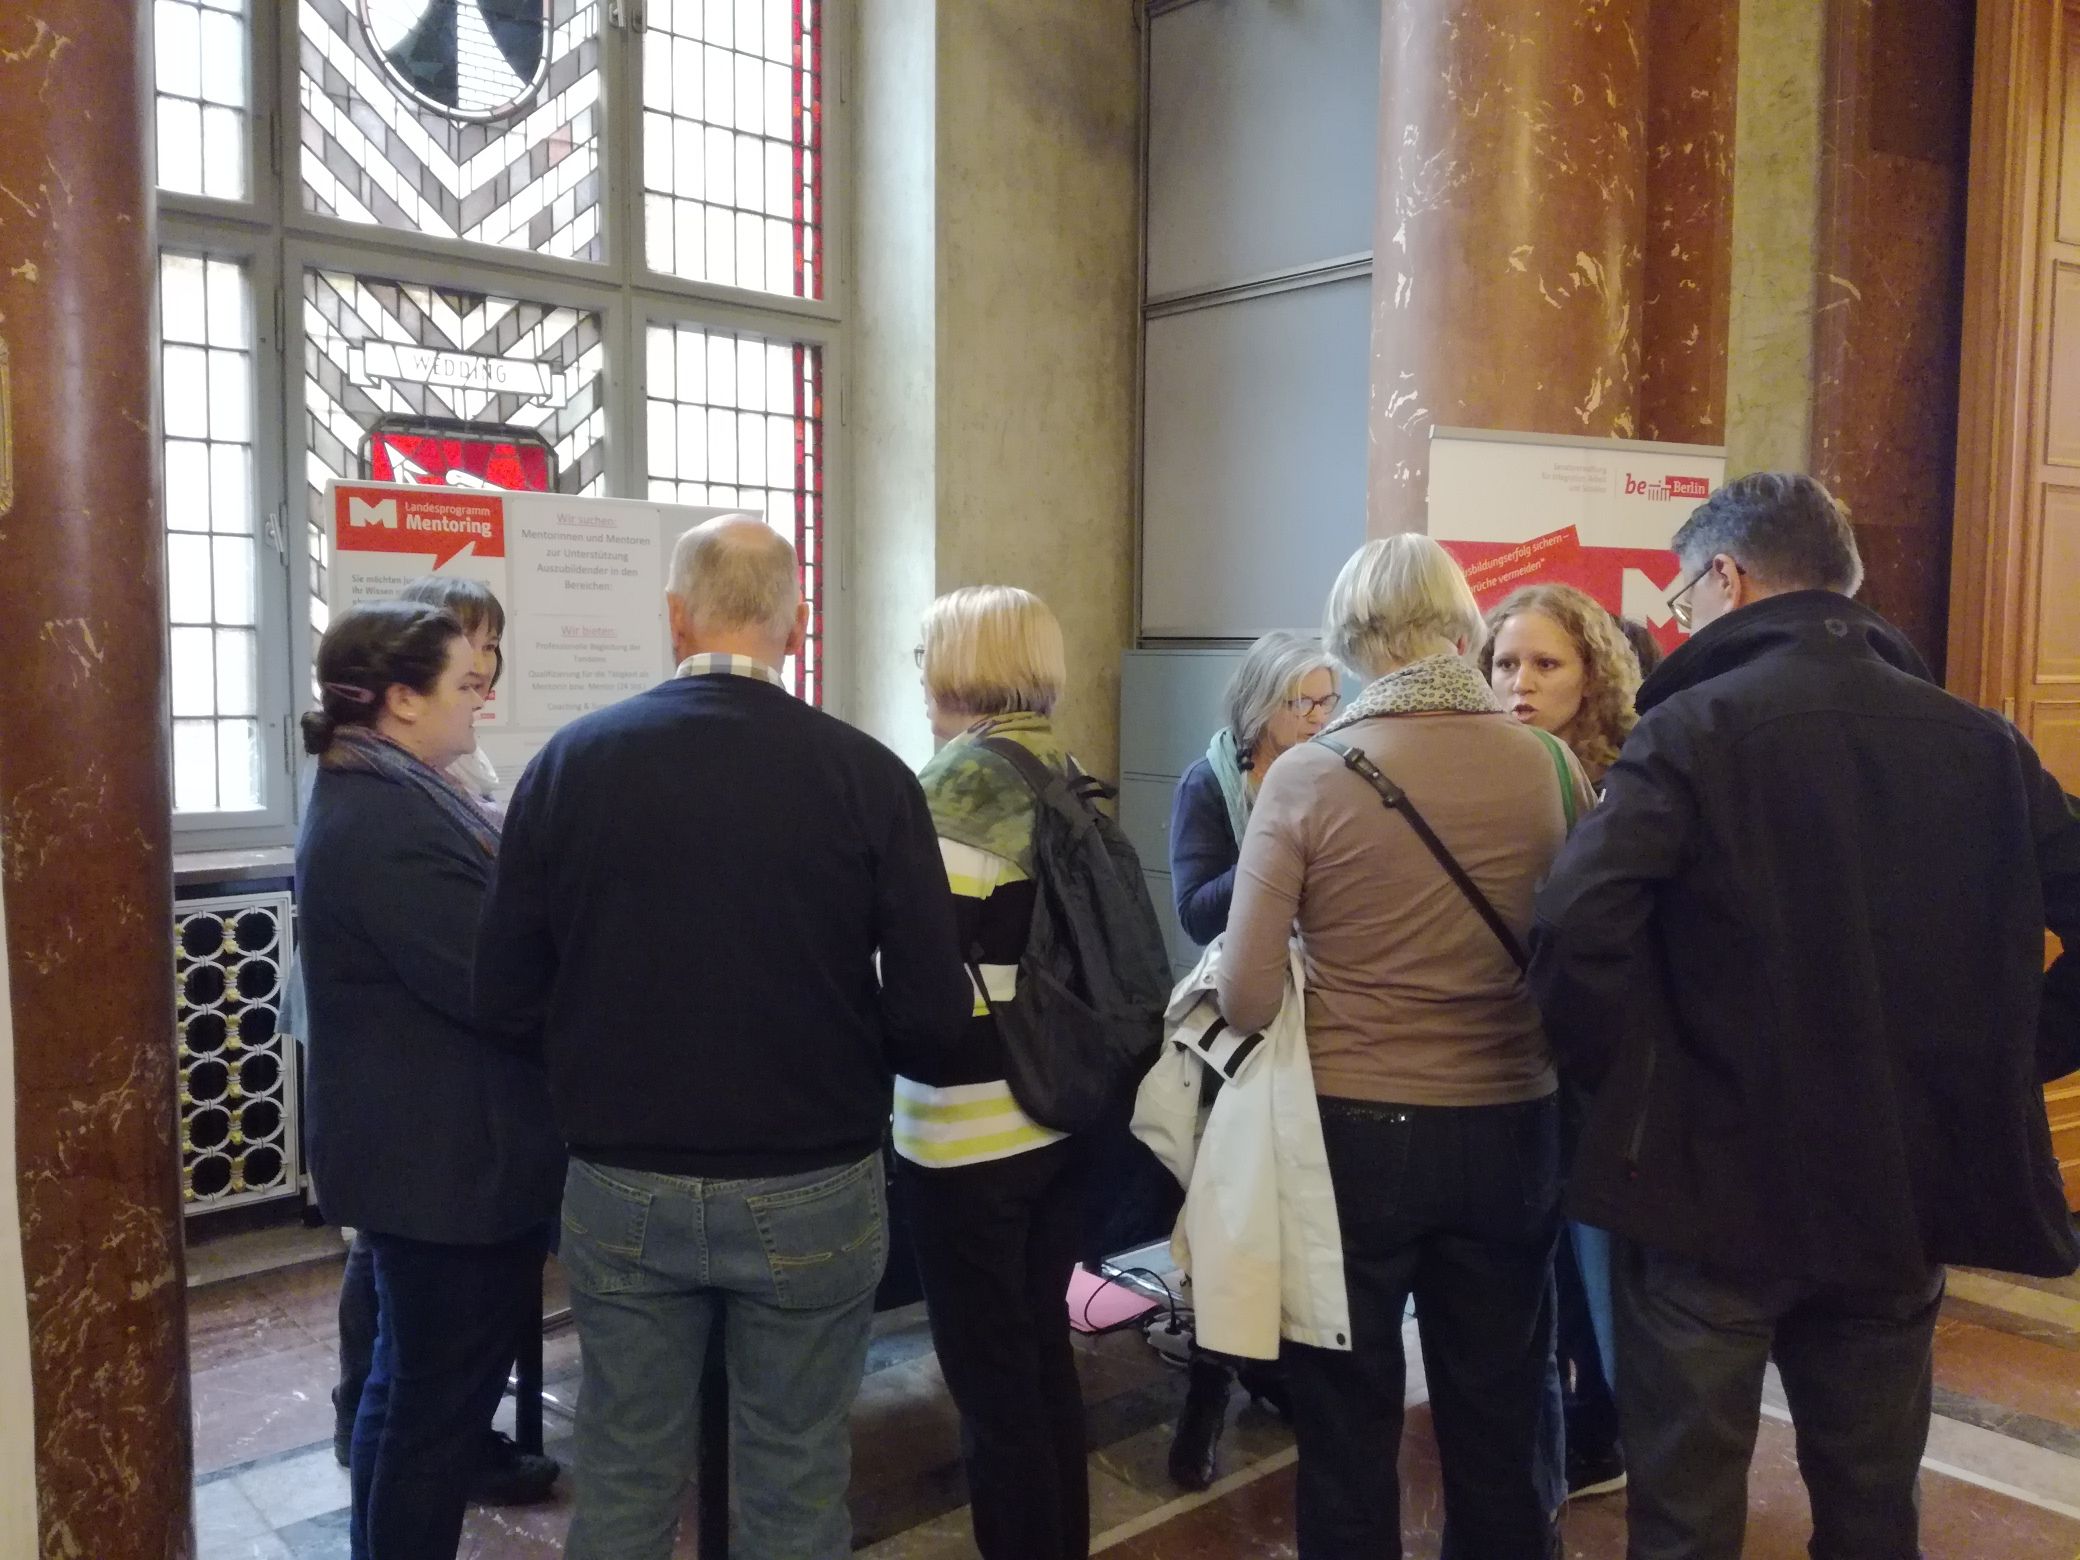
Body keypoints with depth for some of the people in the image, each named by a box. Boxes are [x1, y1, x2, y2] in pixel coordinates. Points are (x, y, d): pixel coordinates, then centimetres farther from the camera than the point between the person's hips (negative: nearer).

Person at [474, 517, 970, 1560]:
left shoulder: (569, 761, -7)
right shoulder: (867, 775, -12)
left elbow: (507, 1007, -4)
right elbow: (932, 1019, -12)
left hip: (620, 1191, 2)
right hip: (811, 1194, -1)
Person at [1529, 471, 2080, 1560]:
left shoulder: (1690, 729, -13)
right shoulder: (1979, 740, 4)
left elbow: (1578, 933, -26)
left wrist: (1627, 1074, -10)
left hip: (1715, 1182, -5)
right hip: (1910, 1185, 5)